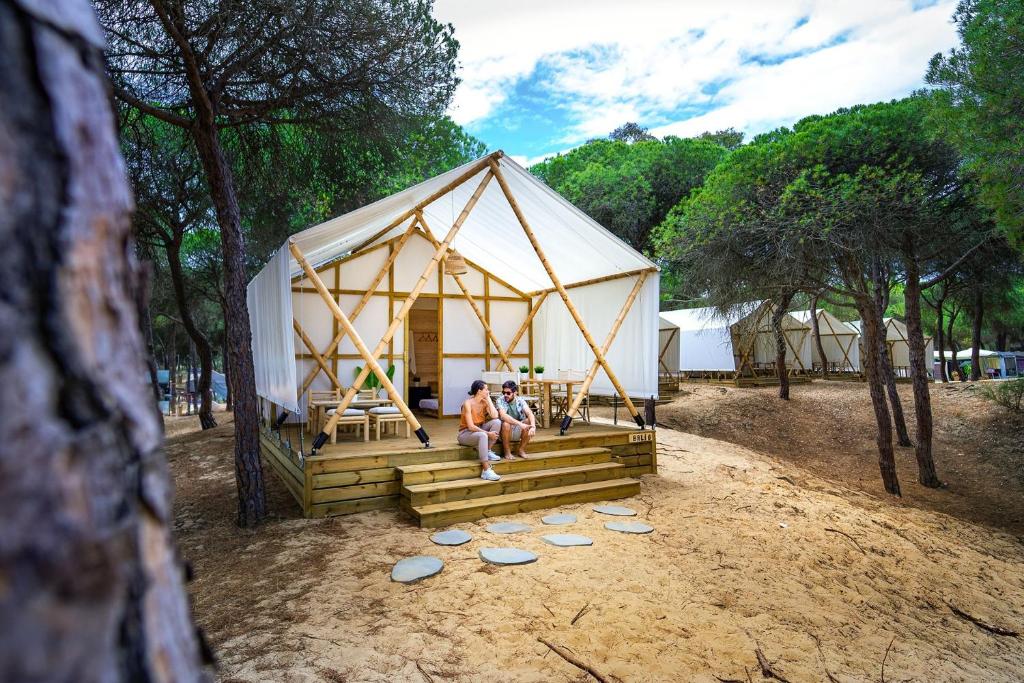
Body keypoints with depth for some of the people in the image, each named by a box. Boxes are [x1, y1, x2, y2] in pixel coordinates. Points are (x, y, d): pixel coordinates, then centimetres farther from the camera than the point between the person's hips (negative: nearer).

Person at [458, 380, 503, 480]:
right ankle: (486, 471, -40)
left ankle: (487, 451, -8)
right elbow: (471, 427, -25)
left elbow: (495, 416, -17)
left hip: (479, 430, 7)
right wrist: (488, 433, -28)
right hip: (465, 433, -6)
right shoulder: (468, 403, -20)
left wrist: (489, 399, -14)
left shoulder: (485, 402, -1)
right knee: (483, 435, -38)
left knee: (497, 422, -18)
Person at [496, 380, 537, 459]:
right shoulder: (500, 401, -16)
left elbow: (530, 414, -21)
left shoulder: (520, 400, -7)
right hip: (505, 432, -3)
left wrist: (533, 427, -41)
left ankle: (521, 450, -6)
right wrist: (520, 424, -44)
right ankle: (507, 452, -15)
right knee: (506, 423, -34)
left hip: (518, 432, 3)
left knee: (529, 422, -22)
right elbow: (503, 416, -34)